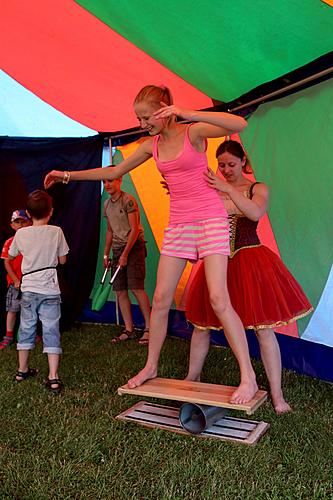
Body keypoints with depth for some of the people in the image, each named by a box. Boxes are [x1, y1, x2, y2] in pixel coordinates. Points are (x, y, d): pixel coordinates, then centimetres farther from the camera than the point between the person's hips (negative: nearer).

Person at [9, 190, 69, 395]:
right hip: (49, 289, -2)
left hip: (28, 289, 2)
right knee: (51, 331, 2)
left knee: (26, 329, 17)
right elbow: (62, 260, 2)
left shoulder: (21, 234, 0)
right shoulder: (56, 232, -6)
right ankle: (53, 377, 0)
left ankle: (23, 370, 33)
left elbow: (11, 256, 17)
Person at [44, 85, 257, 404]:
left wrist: (188, 114, -28)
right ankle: (151, 366, 21)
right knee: (160, 299, 4)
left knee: (218, 299, -15)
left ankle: (248, 378, -4)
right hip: (178, 225, 6)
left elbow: (239, 124, -22)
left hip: (210, 219, -6)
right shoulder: (151, 145, 10)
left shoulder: (193, 131, -6)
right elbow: (113, 172, 18)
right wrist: (68, 175, 17)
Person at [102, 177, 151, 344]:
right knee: (120, 291, 3)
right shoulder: (107, 204, 14)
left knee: (136, 288, -14)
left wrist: (125, 255, -16)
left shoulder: (128, 200, -10)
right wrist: (106, 254, 15)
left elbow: (134, 229, -14)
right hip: (117, 250, 7)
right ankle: (129, 330, 12)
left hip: (134, 247, -7)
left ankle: (148, 328, -4)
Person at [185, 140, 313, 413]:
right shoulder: (212, 189, 10)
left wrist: (228, 189, -28)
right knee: (201, 322, 9)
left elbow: (255, 212, -20)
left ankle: (277, 395, 10)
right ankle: (192, 377, 30)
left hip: (249, 260, -3)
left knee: (263, 327, -3)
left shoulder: (258, 188, 2)